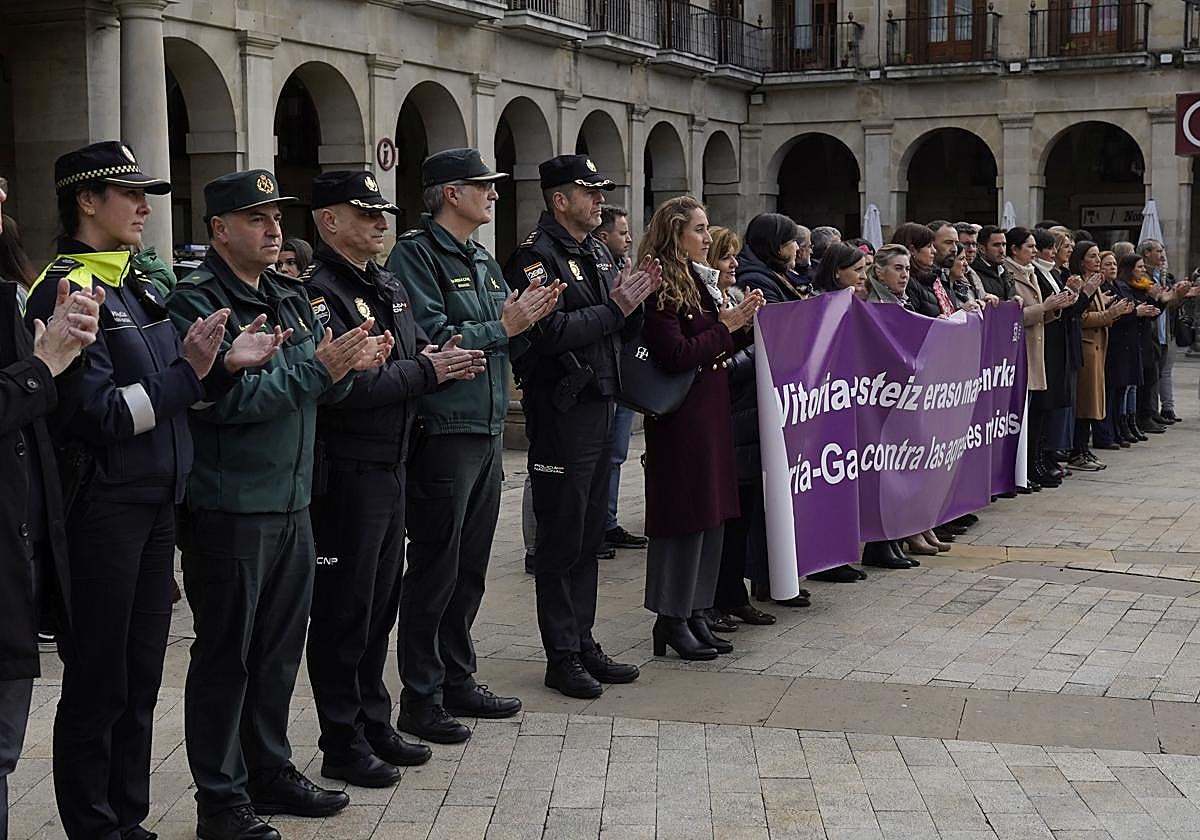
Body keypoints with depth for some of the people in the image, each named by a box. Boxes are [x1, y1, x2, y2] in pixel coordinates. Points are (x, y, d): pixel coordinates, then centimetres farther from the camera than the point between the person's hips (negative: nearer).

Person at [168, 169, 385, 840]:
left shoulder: (292, 297, 13)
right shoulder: (198, 302, -12)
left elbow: (323, 390, 14)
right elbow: (227, 399, -22)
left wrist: (349, 364, -8)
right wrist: (317, 367, -20)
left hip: (292, 504, 8)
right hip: (229, 510, -8)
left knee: (281, 647, 17)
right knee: (224, 656, 2)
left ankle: (270, 769, 31)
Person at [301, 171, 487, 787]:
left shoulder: (391, 288, 15)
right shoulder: (318, 291, -15)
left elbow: (422, 356, 13)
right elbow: (347, 382, -25)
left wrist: (443, 361, -10)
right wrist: (427, 372, -17)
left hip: (391, 465, 9)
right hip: (346, 473, -9)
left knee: (382, 601, 17)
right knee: (344, 606, 1)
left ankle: (374, 724, 29)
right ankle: (342, 744, 11)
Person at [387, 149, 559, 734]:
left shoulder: (482, 261, 17)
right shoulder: (416, 254, -10)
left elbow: (507, 344, 16)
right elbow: (430, 339, -21)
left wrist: (527, 318, -3)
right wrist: (503, 325, -15)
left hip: (488, 430, 8)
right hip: (442, 431, -8)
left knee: (470, 569, 15)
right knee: (435, 570, -1)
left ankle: (457, 680, 27)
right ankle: (420, 700, 8)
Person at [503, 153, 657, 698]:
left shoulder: (597, 253, 16)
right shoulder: (537, 255, -12)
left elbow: (621, 333, 17)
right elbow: (549, 332, -24)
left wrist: (633, 301, -2)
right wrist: (613, 308, -17)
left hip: (598, 406, 9)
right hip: (561, 412, -9)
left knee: (589, 535, 14)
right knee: (561, 539, -1)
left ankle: (583, 642, 24)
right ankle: (561, 657, 7)